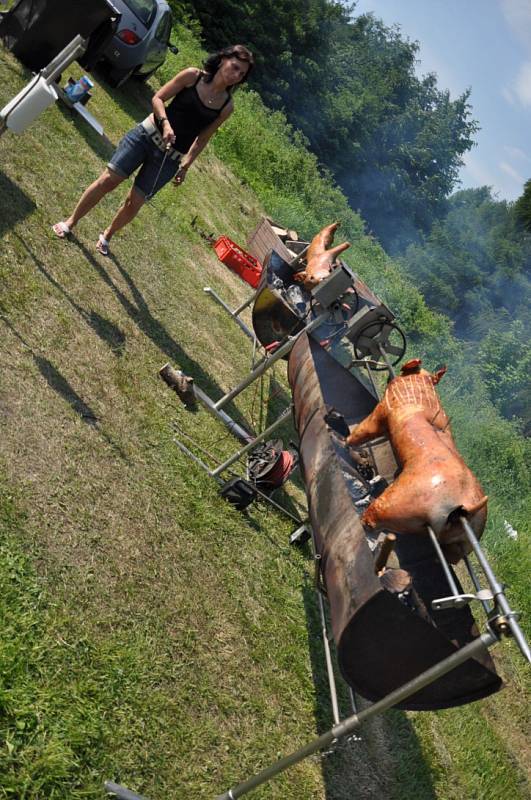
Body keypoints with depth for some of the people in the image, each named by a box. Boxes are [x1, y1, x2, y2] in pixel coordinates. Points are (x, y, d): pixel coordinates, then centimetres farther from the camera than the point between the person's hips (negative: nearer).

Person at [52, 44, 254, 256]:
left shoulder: (227, 107, -2)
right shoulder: (193, 76, -6)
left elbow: (202, 138, 6)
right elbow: (158, 98, -4)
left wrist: (186, 165, 2)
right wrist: (165, 124, -21)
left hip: (171, 158, 1)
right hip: (149, 134, -1)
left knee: (134, 202, 5)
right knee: (108, 179, -5)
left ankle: (107, 236, 31)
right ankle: (71, 222, 15)